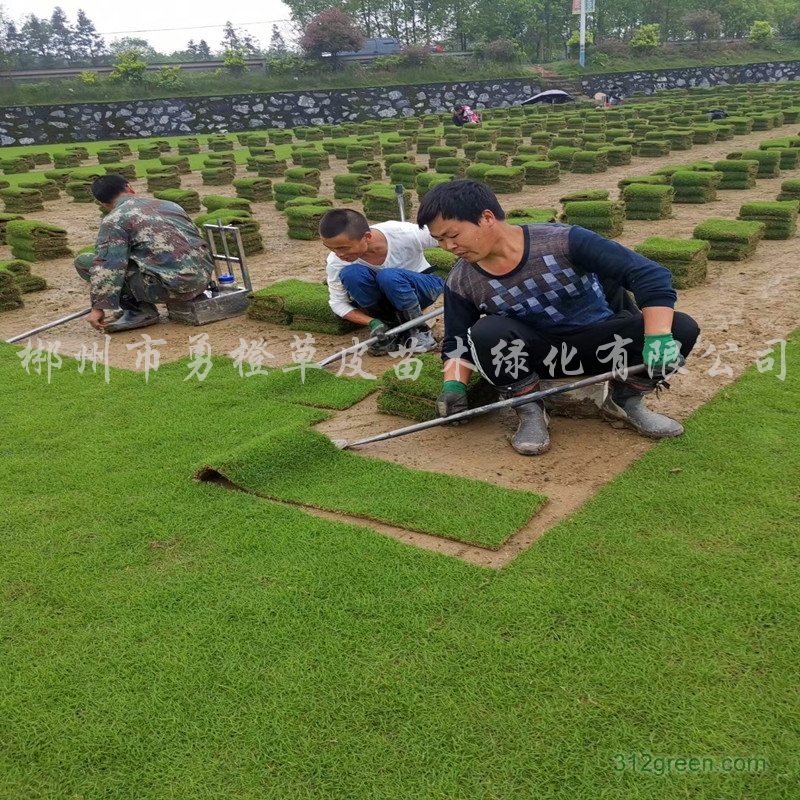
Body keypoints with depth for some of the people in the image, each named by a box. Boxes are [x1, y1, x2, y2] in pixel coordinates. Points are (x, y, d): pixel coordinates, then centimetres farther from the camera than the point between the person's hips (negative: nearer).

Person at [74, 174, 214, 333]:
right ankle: (194, 297, 20)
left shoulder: (114, 220, 1)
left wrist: (100, 307, -13)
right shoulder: (169, 205, 21)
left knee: (84, 262, 3)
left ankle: (141, 310, -2)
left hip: (169, 284, -7)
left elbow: (107, 266, -11)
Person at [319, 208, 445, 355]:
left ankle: (419, 330, -14)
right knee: (350, 273, -28)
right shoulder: (336, 260, -23)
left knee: (388, 276, -35)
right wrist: (373, 323, -27)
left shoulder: (404, 234, -31)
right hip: (384, 299, 3)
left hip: (421, 287, -2)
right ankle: (391, 327, -13)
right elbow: (338, 303, -12)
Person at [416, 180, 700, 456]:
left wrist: (658, 338, -38)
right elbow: (457, 344, 1)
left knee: (681, 329, -23)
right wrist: (454, 385, -20)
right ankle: (530, 412, -8)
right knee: (487, 333, -31)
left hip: (601, 342, 0)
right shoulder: (461, 283, -13)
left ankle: (625, 400, 2)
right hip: (537, 353, 1)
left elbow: (649, 275, -25)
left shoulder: (562, 242, -24)